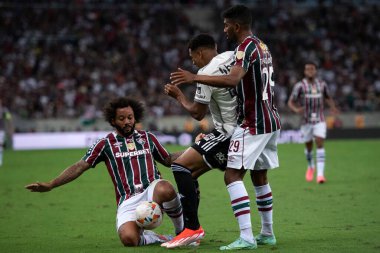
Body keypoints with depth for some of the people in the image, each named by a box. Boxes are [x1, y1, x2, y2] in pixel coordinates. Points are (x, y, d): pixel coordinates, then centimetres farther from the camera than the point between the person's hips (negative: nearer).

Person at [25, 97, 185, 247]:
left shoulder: (147, 137, 18)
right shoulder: (106, 144, 11)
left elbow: (168, 160, 30)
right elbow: (79, 167, 8)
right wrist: (50, 185, 0)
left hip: (153, 191, 1)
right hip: (128, 201, -1)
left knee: (165, 190, -40)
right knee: (128, 239, -34)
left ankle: (182, 229, -10)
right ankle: (154, 238, 3)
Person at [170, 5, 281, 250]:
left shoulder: (247, 47, -14)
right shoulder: (263, 47, 16)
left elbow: (233, 79, -30)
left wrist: (194, 78, -32)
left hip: (253, 123, -10)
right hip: (271, 121, 10)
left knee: (233, 175, -11)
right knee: (260, 177, 18)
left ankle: (246, 237, -18)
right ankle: (267, 233, 26)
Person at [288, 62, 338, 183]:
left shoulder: (322, 84, 3)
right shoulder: (299, 85, -5)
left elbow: (328, 98, 19)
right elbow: (290, 102, -5)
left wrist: (333, 107, -2)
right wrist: (296, 110, -27)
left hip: (319, 120, 0)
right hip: (306, 120, 0)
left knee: (319, 144, -14)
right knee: (308, 146, 11)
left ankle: (320, 174, -18)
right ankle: (310, 167, 40)